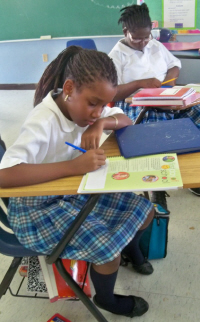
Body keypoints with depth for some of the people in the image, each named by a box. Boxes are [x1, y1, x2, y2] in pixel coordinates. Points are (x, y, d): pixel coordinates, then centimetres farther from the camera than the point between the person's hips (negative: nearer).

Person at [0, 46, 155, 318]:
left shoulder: (81, 103, -8)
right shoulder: (43, 122, -31)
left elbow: (126, 120, 2)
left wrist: (102, 122, -21)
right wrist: (74, 165, -43)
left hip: (75, 191, 7)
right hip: (39, 207, -7)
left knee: (144, 211, 3)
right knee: (108, 250, -21)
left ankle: (132, 248, 39)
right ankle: (105, 299, 15)